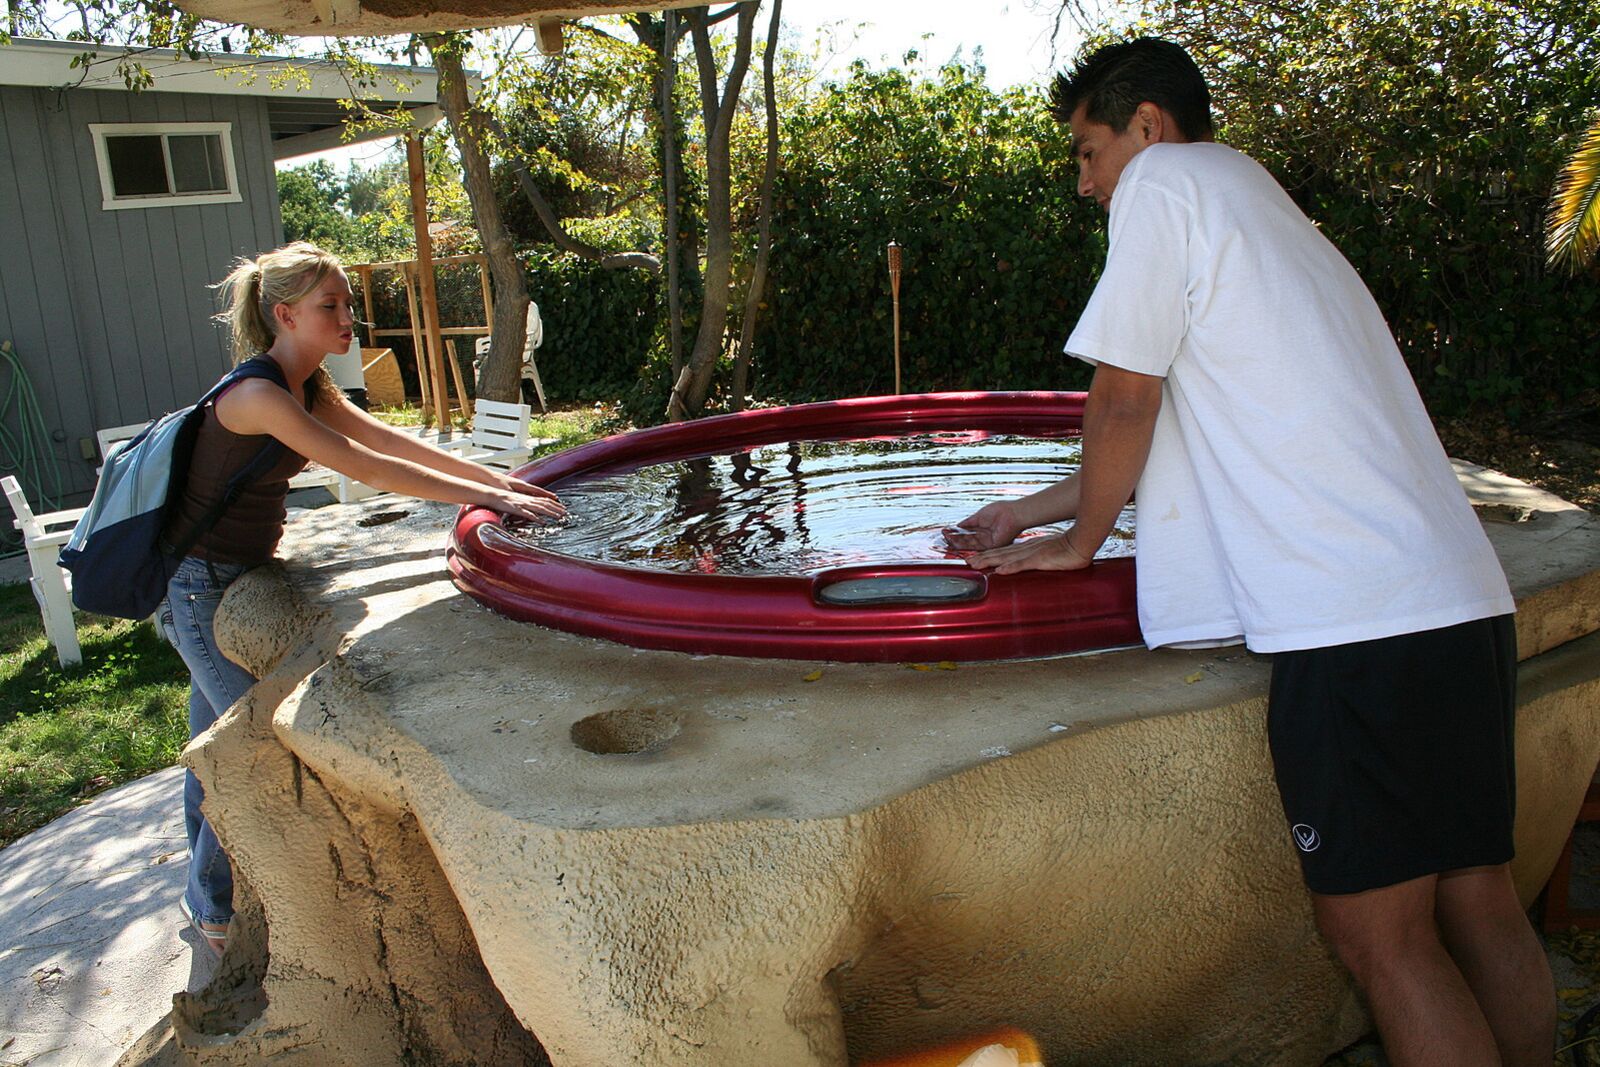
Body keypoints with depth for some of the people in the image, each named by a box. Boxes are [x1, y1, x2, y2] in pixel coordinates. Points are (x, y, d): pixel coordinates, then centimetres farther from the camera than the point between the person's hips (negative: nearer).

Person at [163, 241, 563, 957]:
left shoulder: (309, 389, 5)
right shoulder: (258, 395, -24)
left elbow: (389, 439, 7)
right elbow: (366, 468, -28)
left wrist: (497, 478, 0)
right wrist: (488, 496, -26)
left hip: (241, 576, 9)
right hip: (202, 587, -9)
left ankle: (207, 898, 36)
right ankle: (214, 910, 16)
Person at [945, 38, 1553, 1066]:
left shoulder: (1166, 181, -1)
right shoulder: (1268, 210, 27)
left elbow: (1125, 402, -5)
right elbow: (1179, 428, 30)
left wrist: (1079, 540, 11)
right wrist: (1037, 509, 33)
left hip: (1358, 618, -9)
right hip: (1463, 596, 9)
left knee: (1377, 929, 0)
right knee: (1480, 904, 15)